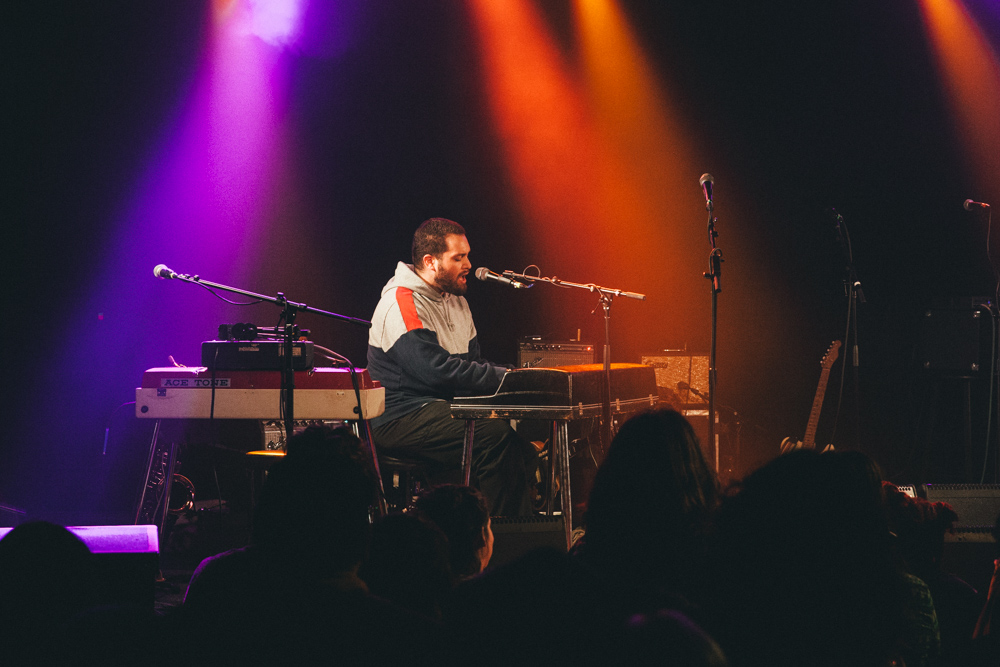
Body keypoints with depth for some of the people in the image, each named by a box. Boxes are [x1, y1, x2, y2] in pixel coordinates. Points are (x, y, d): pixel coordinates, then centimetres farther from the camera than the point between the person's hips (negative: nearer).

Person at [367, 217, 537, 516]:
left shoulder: (456, 301, 17)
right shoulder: (401, 304, -14)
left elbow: (473, 363, 18)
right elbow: (437, 371, -23)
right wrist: (504, 378, -20)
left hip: (449, 408, 9)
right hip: (402, 418, -9)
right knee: (494, 433, -28)